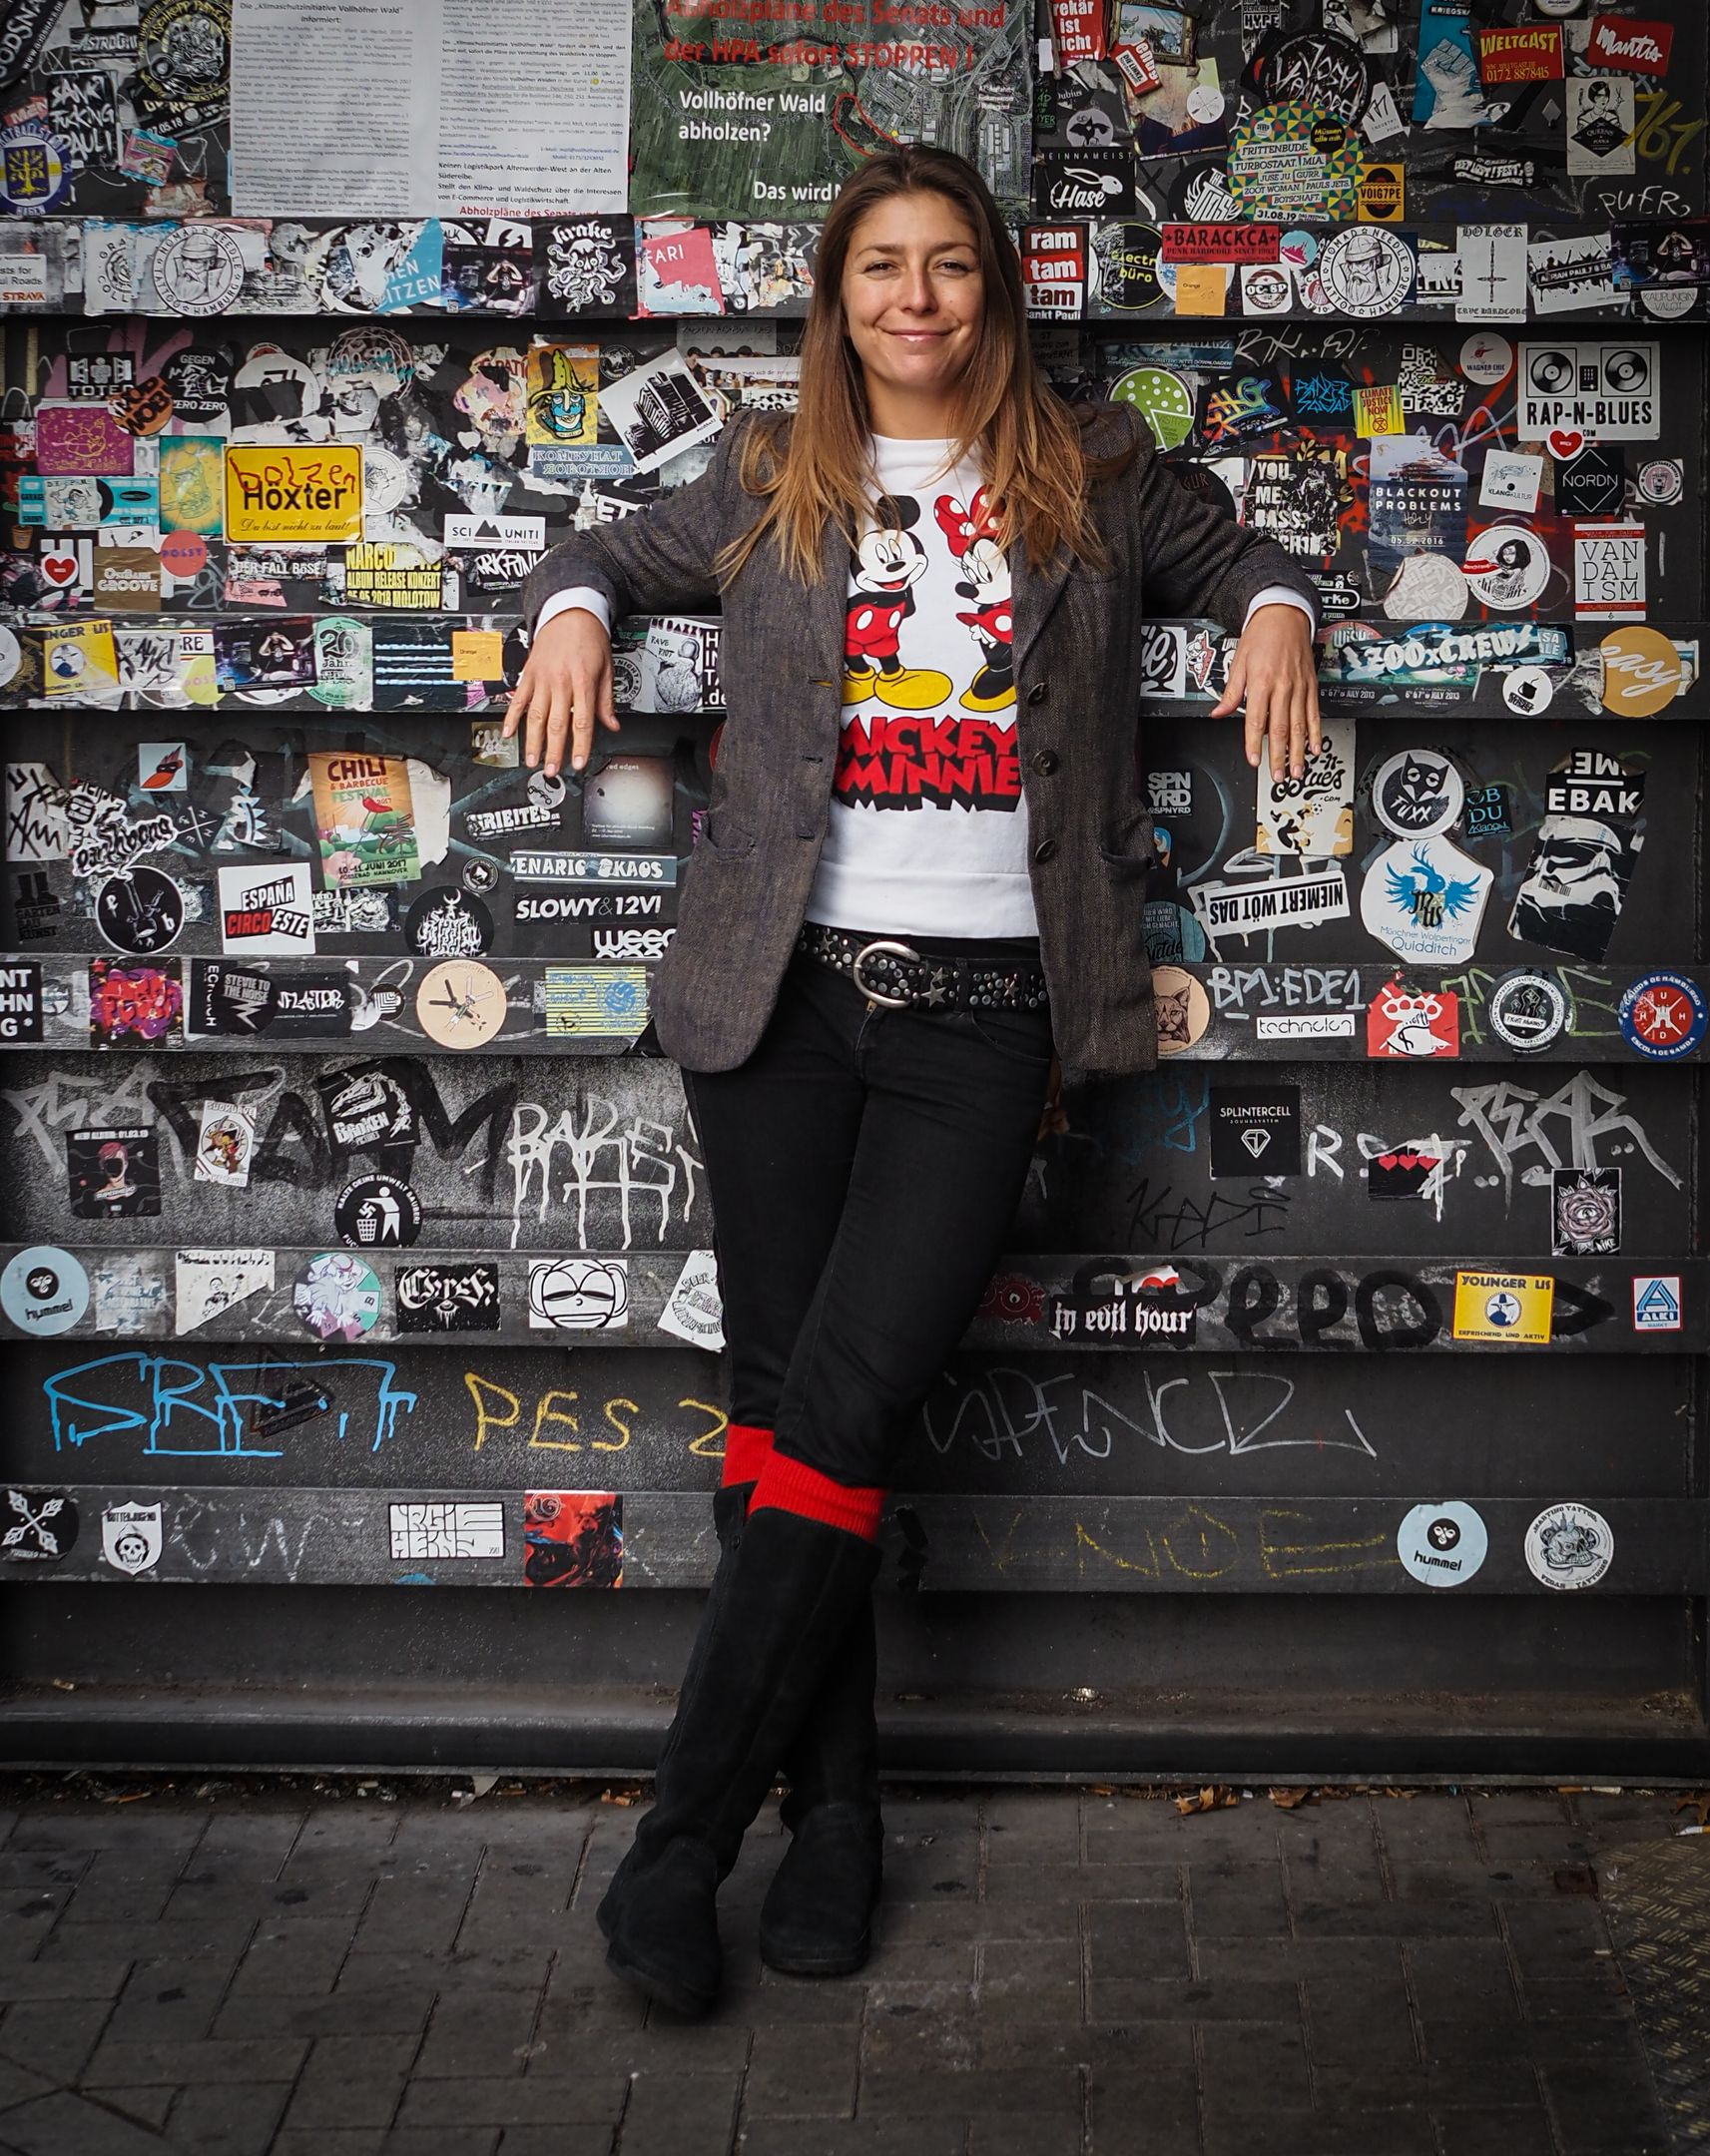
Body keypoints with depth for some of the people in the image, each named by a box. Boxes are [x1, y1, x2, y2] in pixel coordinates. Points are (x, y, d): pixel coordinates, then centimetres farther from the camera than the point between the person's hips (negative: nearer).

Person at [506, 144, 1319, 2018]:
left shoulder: (1089, 476, 12)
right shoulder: (768, 481, 13)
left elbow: (1226, 553, 28)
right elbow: (609, 552, 28)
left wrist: (1273, 615, 5)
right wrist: (573, 615, 5)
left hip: (982, 1010, -1)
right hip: (784, 995, 2)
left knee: (844, 1405, -12)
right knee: (780, 1398, 1)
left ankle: (681, 1840, -6)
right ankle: (833, 1809, 13)